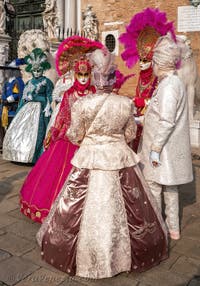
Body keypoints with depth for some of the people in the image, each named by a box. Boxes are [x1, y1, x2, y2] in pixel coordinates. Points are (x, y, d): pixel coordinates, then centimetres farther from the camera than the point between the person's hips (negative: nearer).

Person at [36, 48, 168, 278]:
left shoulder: (81, 104, -11)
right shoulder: (126, 103, -6)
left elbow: (74, 136, -2)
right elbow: (130, 134, 5)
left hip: (89, 159, -1)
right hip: (120, 158, 2)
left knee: (86, 209, 12)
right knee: (120, 209, 14)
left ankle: (85, 255, 29)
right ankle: (125, 253, 31)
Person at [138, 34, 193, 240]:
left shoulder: (168, 86, -19)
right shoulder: (173, 82, 11)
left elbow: (166, 122, -24)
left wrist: (155, 148, -21)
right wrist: (141, 120, 24)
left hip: (162, 148, -10)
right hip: (170, 147, 10)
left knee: (153, 186, 3)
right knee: (170, 187, 17)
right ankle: (173, 228, 30)